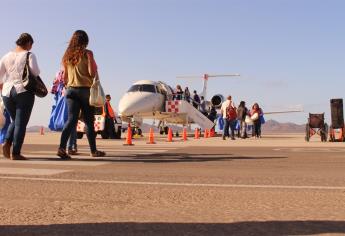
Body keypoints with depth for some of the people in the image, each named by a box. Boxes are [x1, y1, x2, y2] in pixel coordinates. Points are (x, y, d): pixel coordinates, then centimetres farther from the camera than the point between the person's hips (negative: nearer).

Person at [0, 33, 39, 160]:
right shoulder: (29, 55, -2)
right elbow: (35, 71, -17)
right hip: (24, 91, -5)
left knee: (15, 121, 21)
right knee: (21, 123, 0)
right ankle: (16, 153, -3)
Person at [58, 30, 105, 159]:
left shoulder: (67, 55, 10)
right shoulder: (87, 53, -6)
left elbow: (65, 77, 12)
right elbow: (92, 73, -13)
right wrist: (94, 66, 6)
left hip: (71, 89, 4)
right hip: (85, 89, -4)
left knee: (71, 119, -1)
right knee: (89, 121, 6)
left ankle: (62, 147, -19)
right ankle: (93, 150, 16)